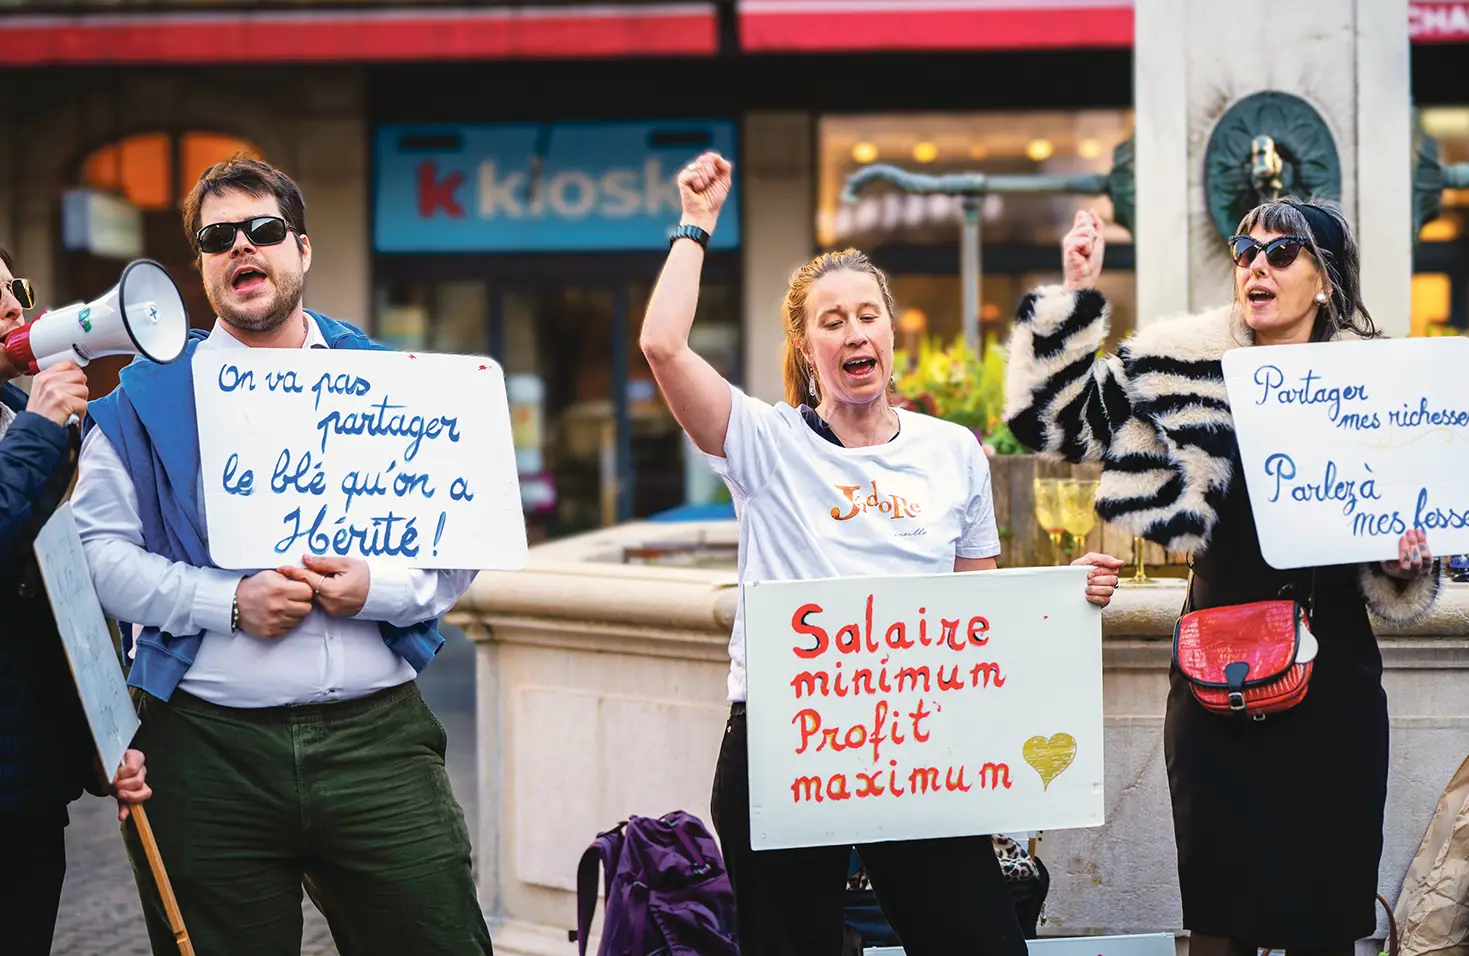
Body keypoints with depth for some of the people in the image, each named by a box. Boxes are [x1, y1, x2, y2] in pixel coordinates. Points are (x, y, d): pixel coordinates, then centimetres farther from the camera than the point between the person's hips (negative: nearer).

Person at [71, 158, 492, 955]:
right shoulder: (148, 395, 8)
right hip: (209, 747, -1)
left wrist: (378, 588, -12)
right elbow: (100, 551, -1)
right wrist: (229, 602, -13)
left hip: (377, 739, 1)